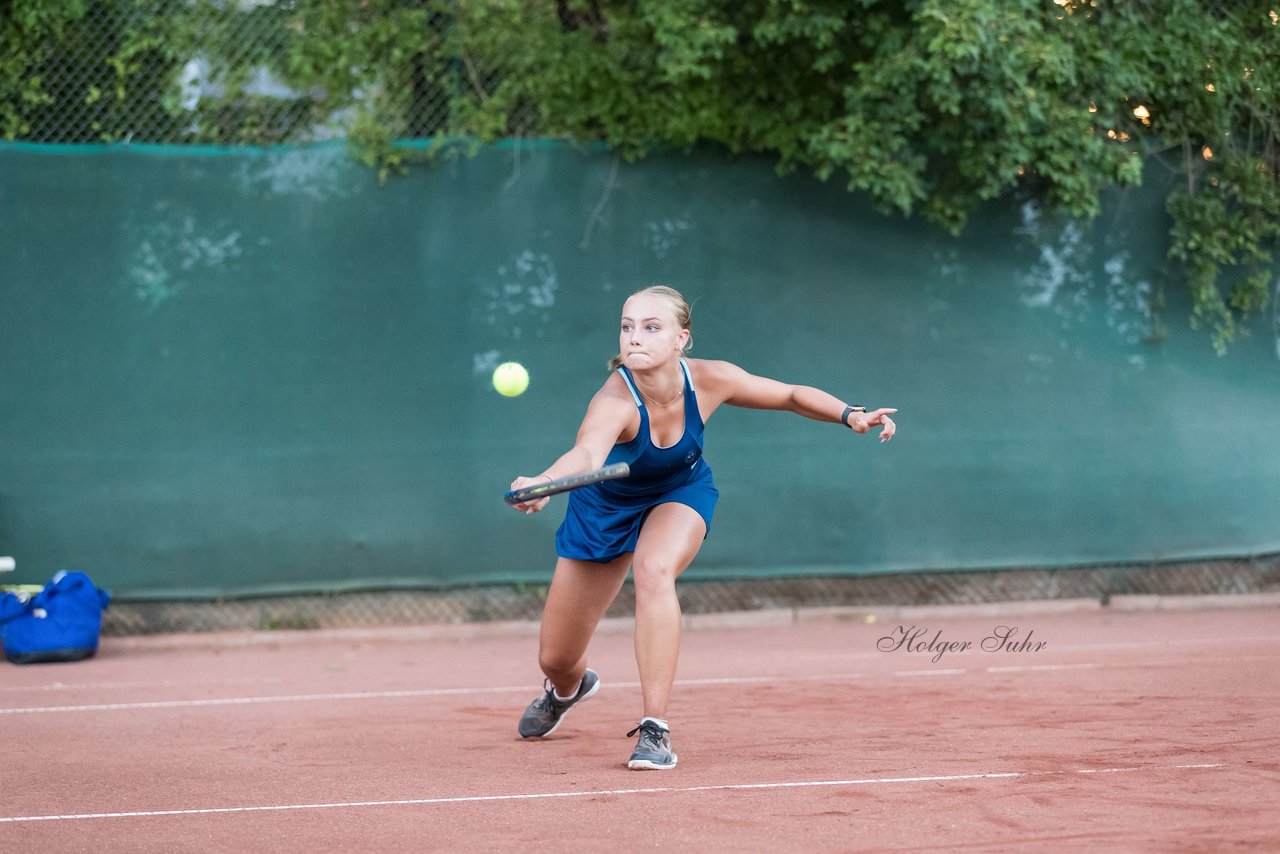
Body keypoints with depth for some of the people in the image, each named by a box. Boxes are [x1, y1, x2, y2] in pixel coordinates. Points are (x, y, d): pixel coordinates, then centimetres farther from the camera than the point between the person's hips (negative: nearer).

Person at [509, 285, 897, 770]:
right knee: (555, 660, 6)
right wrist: (541, 483, -81)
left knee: (653, 568, -36)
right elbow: (586, 452, -60)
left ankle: (655, 730, -28)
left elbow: (791, 396, -8)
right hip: (606, 506, -1)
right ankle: (568, 688, 49)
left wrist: (851, 415, -23)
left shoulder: (709, 380, -26)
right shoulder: (615, 400, -38)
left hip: (679, 495, 1)